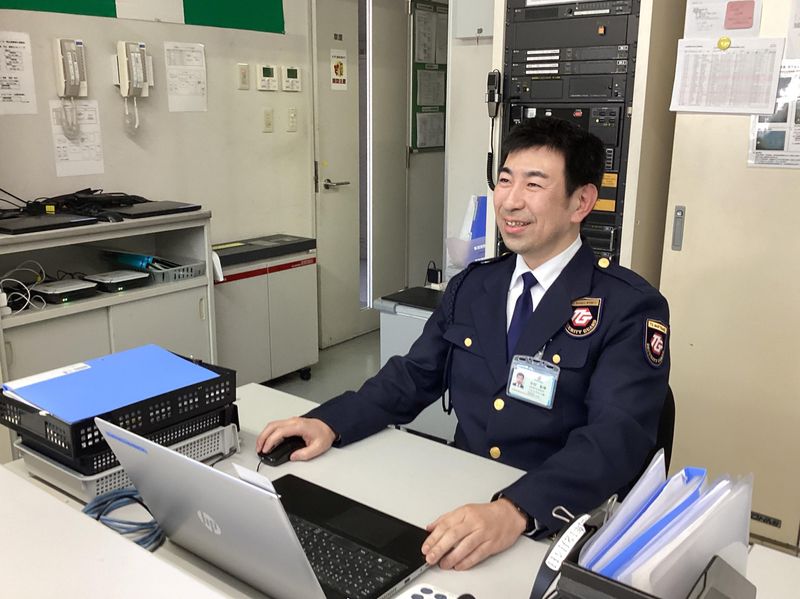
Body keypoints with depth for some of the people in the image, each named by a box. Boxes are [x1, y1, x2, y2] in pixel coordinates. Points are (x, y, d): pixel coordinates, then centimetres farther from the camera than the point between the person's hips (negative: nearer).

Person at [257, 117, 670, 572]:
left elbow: (618, 436, -22)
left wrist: (514, 513, -37)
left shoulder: (630, 308, -10)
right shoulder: (472, 286, 9)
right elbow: (412, 377, 9)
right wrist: (328, 424, -9)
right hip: (458, 500, 5)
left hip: (559, 525, -4)